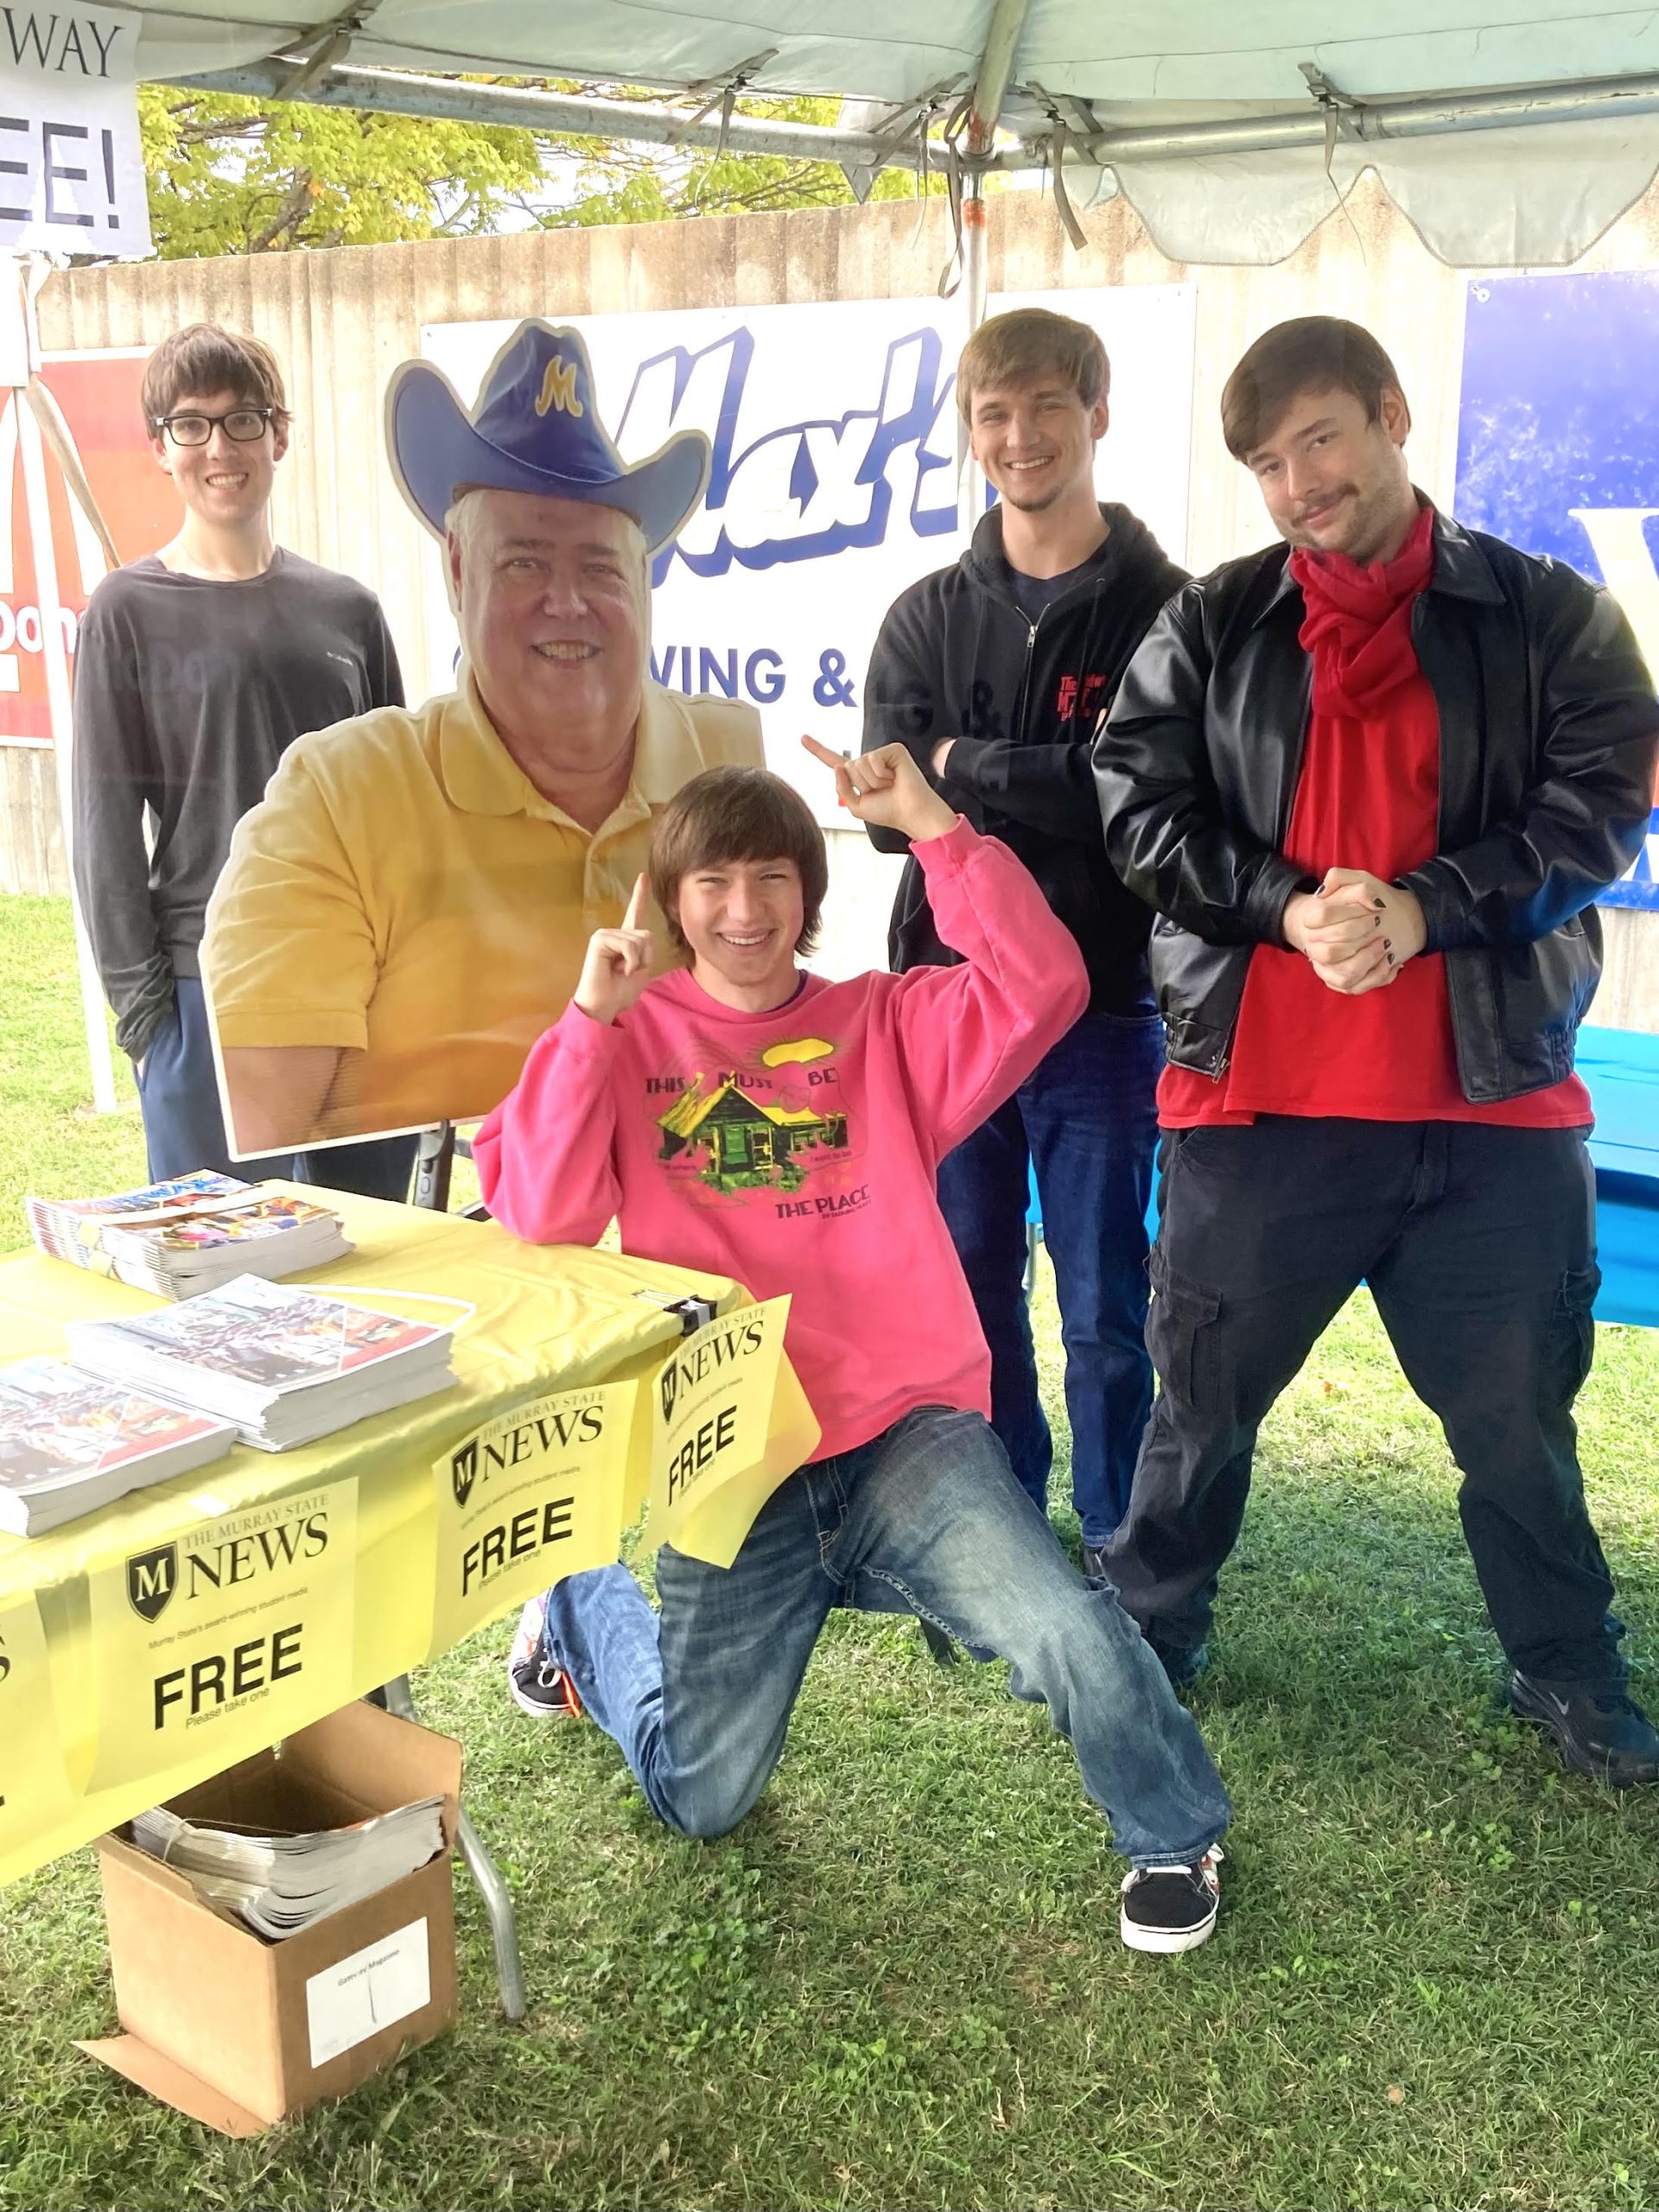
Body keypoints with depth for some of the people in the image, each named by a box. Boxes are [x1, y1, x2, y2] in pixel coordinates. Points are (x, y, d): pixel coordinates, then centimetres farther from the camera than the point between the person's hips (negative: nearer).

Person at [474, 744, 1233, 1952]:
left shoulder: (883, 1024, 6)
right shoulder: (625, 1042, 5)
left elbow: (1041, 988, -12)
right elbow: (540, 1216, -9)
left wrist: (930, 824, -16)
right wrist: (591, 1018, -15)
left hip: (906, 1430, 0)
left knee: (1073, 1641, -23)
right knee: (706, 1796, 8)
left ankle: (1175, 1836, 10)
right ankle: (583, 1610, 39)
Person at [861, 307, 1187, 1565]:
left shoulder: (1165, 609, -2)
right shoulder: (928, 617, 9)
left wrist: (968, 766, -10)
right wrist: (1055, 780, -13)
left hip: (1102, 1012, -3)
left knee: (1105, 1309, 5)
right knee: (968, 1293, 12)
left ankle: (1116, 1546, 23)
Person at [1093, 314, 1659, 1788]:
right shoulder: (1209, 628, 7)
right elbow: (1142, 811, 0)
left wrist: (1421, 908, -17)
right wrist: (1288, 905, -15)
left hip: (1491, 1098, 0)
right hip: (1257, 1093, 1)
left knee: (1518, 1412, 11)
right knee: (1205, 1388, 12)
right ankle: (1148, 1630, 33)